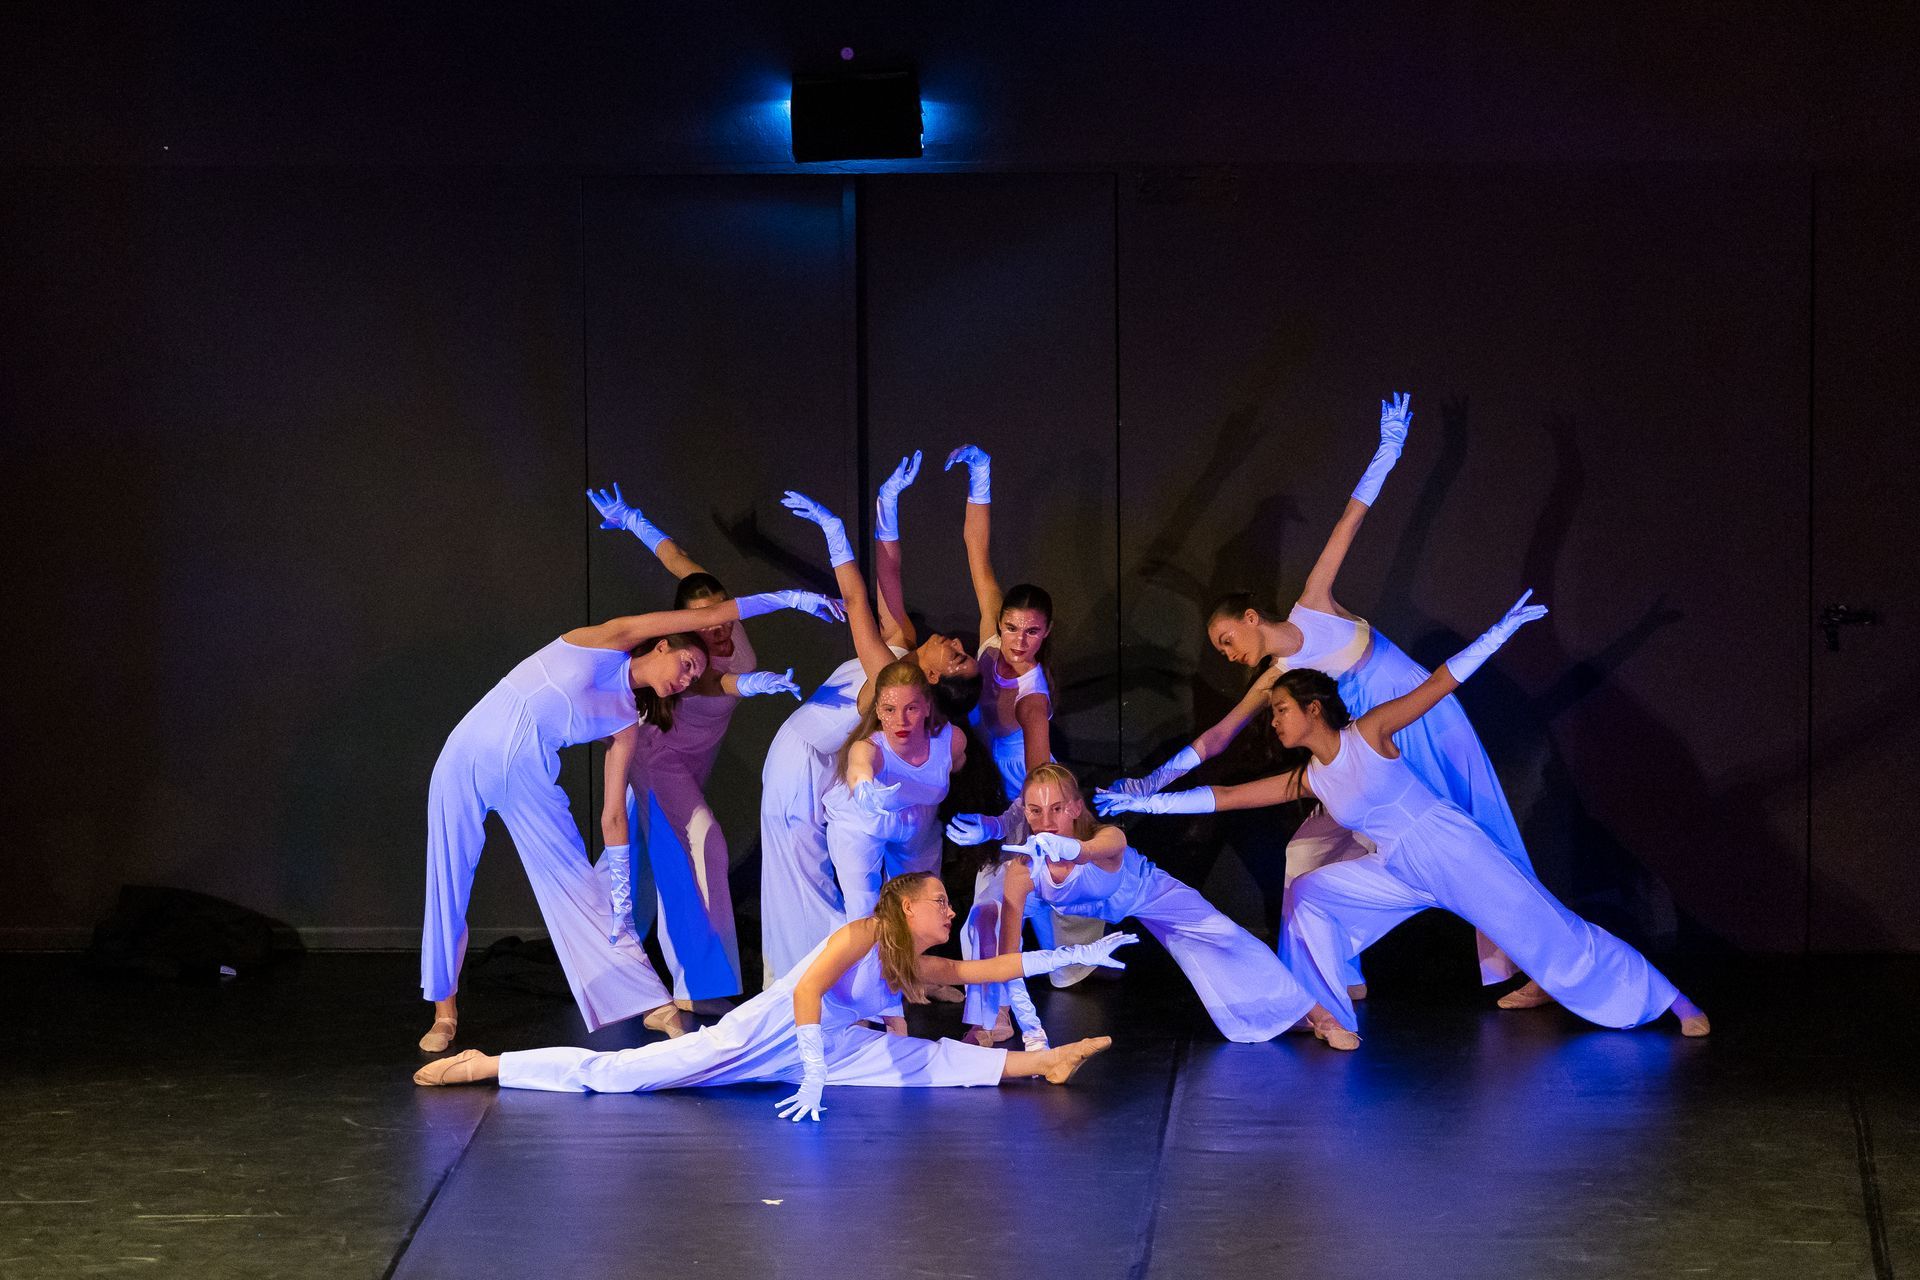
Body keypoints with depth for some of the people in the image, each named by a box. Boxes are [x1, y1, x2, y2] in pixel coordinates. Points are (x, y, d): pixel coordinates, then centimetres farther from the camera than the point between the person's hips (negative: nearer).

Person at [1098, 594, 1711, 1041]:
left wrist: (1500, 631, -19)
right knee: (1310, 897, -3)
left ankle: (1670, 1000, 2)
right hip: (1398, 873, 6)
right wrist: (1149, 803, 3)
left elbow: (1439, 685, -13)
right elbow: (1224, 796, 7)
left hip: (1451, 852, -6)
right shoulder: (1307, 781, 5)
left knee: (1543, 928, -5)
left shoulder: (1369, 735, -10)